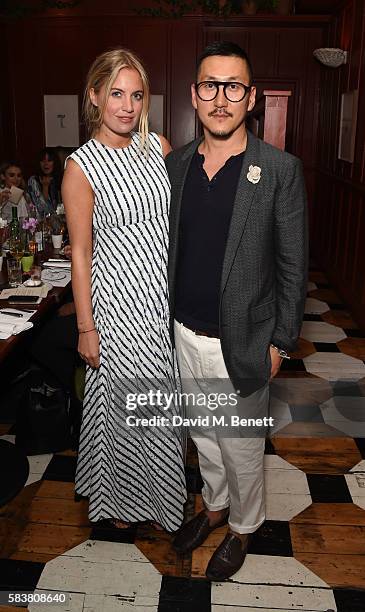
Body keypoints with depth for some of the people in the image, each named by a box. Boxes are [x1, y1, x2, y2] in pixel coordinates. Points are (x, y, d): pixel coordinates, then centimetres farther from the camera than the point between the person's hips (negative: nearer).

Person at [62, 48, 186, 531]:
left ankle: (161, 492, 43)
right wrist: (86, 327, -8)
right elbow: (80, 253, -9)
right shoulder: (82, 167, -11)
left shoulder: (158, 146, 3)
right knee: (126, 399, 10)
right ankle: (122, 495, 39)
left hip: (167, 296, 5)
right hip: (120, 300, -4)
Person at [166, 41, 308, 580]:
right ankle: (215, 505, 49)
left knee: (242, 447, 14)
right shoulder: (175, 164, 1)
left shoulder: (281, 170, -12)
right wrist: (166, 317, 11)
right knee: (204, 435, 23)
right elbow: (168, 248, 9)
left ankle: (243, 527, 41)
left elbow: (293, 265, -8)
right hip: (186, 335, 4)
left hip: (241, 343, -4)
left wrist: (279, 343, -8)